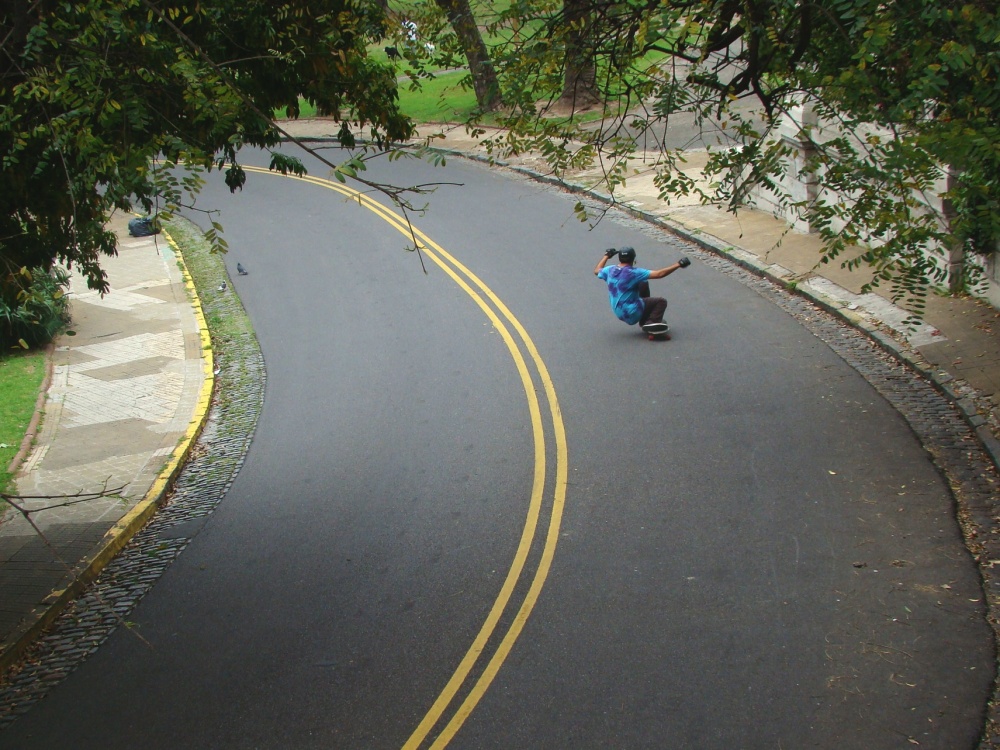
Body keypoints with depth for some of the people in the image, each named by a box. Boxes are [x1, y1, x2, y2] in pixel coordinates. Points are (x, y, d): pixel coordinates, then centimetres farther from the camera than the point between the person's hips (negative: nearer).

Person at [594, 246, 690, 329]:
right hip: (632, 315, -7)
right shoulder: (634, 273, -20)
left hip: (618, 313, 7)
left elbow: (596, 271, 21)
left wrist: (606, 256, 33)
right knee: (661, 302, 6)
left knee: (643, 283, 23)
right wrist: (678, 265, -18)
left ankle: (644, 320, 29)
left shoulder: (610, 270, -3)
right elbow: (659, 274, -24)